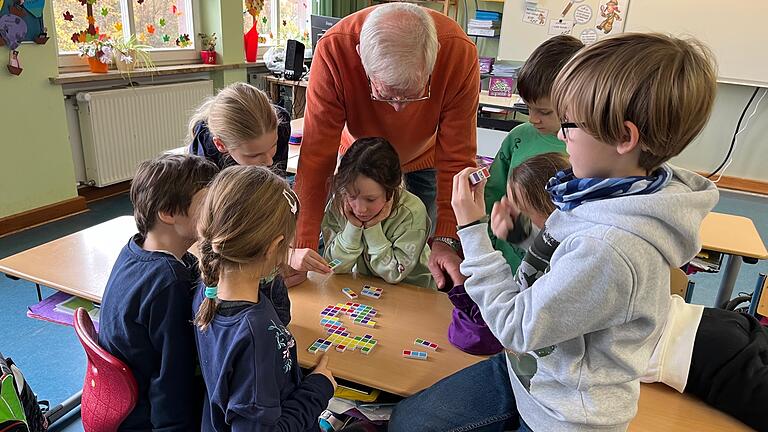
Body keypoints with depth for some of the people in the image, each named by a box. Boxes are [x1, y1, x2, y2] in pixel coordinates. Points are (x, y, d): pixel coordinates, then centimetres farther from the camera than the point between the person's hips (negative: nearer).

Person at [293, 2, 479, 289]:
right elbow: (317, 156, -32)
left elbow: (456, 158, -28)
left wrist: (446, 240, -34)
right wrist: (303, 246, -34)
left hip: (425, 158, 0)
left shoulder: (460, 52, -36)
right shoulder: (333, 50, -37)